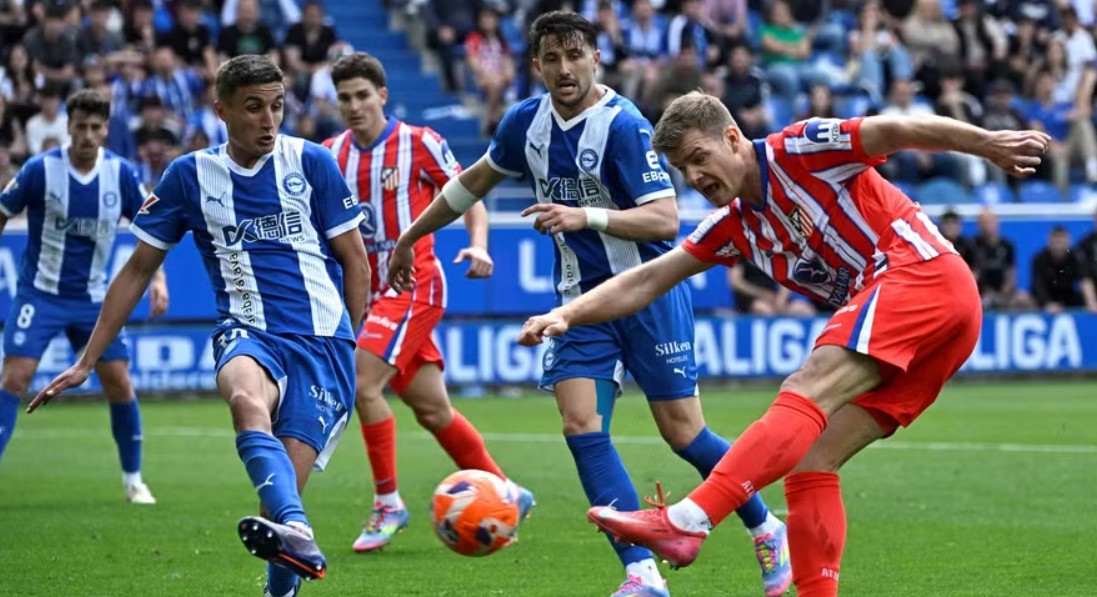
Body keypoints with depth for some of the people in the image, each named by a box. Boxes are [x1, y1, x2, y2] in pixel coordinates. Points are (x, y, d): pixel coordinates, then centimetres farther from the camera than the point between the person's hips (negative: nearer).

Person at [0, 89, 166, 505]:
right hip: (39, 293, -2)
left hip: (92, 298, 3)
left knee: (119, 382, -1)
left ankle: (133, 480, 16)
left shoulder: (121, 173, -6)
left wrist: (158, 277, -7)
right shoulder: (41, 170, -13)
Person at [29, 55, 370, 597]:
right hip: (247, 330, 0)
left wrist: (351, 348, 12)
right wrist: (86, 362, 11)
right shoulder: (190, 175, 5)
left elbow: (354, 259, 10)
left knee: (288, 481, -16)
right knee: (247, 398, -37)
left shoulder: (311, 163, 1)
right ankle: (295, 534, -58)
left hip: (322, 337, 0)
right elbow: (139, 270, 12)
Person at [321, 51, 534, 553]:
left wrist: (478, 247, -16)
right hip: (369, 291, 6)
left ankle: (388, 503, -10)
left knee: (363, 383, -21)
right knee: (432, 410, 9)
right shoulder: (331, 154, 6)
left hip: (413, 286, -5)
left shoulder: (419, 144, -7)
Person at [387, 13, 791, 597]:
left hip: (648, 292, -5)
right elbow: (476, 179, 20)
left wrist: (587, 217, -37)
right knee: (581, 427, -11)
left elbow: (665, 220, -25)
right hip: (581, 300, 5)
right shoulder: (526, 122, 1)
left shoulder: (624, 126, -19)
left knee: (682, 431, -2)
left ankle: (766, 531, 22)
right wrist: (411, 237, 25)